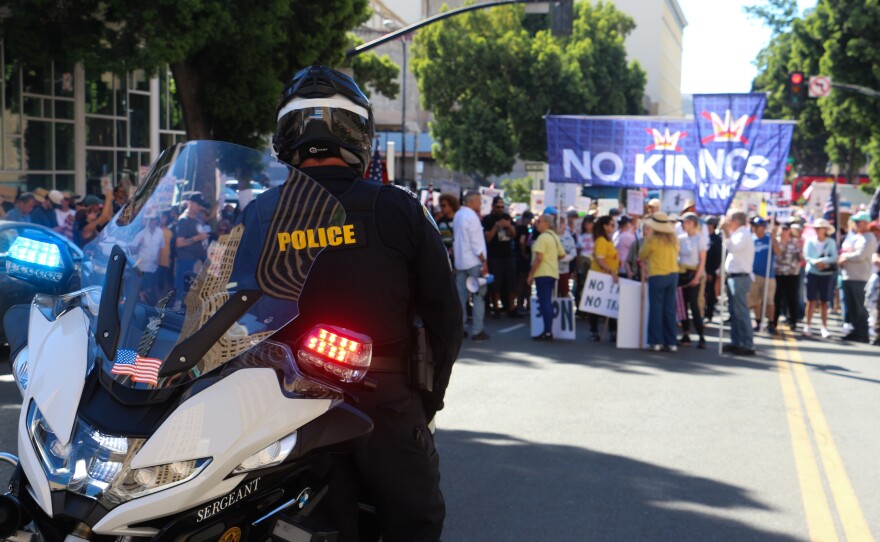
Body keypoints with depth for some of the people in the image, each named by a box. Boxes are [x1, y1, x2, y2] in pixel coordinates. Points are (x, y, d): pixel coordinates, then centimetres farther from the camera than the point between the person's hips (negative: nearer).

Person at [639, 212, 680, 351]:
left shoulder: (653, 240, -9)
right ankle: (671, 342, 8)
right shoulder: (674, 240, 4)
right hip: (673, 275, 5)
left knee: (656, 308, 2)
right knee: (670, 309, 8)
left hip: (657, 276, -5)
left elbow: (641, 255, 3)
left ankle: (656, 342, 0)